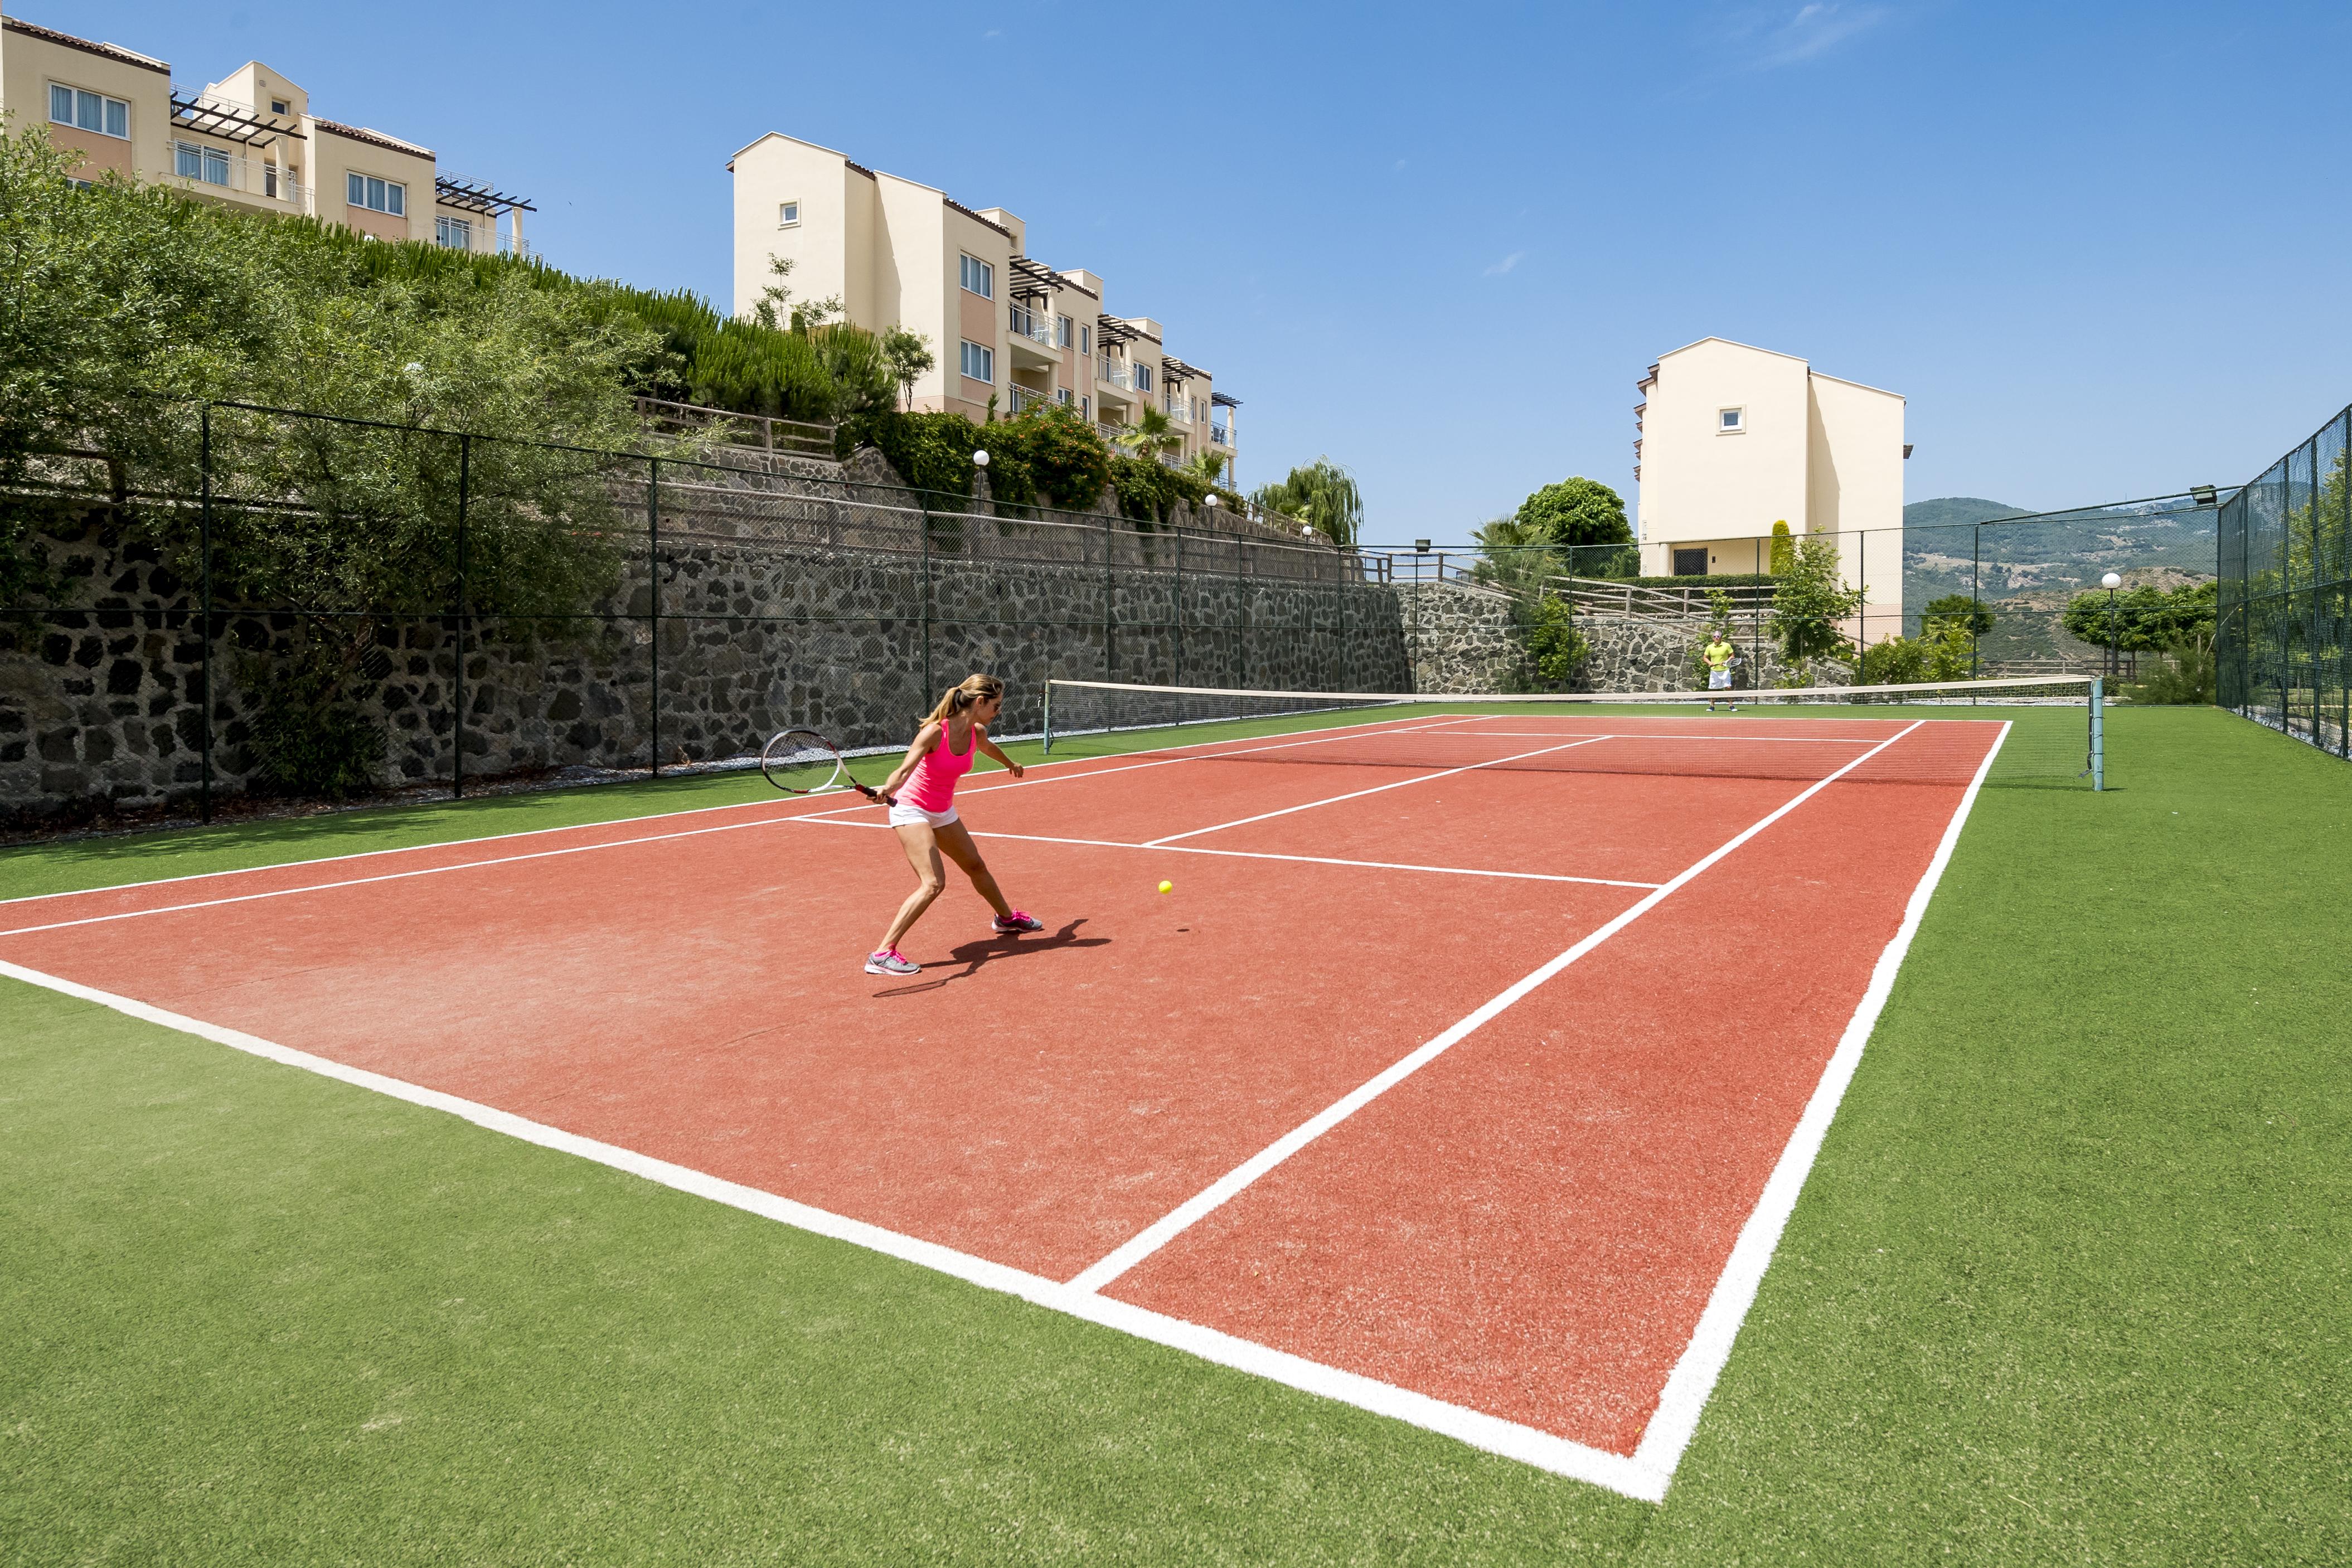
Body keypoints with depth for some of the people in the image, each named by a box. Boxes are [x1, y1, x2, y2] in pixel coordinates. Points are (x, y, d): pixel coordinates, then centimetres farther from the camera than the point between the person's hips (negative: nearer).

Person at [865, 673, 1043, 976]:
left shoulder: (977, 733, -4)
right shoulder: (935, 732, -26)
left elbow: (987, 747, 21)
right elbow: (904, 770, -34)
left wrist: (1010, 764, 41)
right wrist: (887, 789, -56)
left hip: (943, 812, 8)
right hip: (912, 811, -8)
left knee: (976, 867, 24)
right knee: (933, 883, -24)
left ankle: (1007, 918, 51)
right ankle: (882, 954, -22)